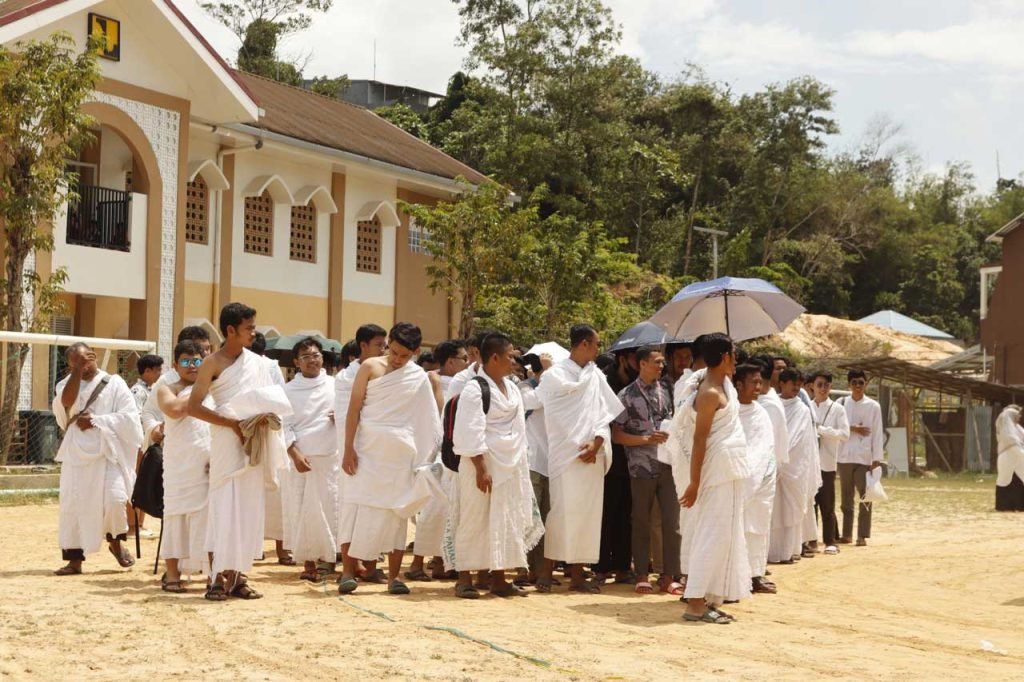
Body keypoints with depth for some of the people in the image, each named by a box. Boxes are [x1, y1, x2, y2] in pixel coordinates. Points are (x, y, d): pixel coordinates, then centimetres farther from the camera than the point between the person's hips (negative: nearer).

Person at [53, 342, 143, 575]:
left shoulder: (114, 383, 1)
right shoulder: (67, 384, 9)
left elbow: (129, 417, -8)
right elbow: (66, 403, -14)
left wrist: (95, 421, -12)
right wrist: (77, 371, -13)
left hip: (107, 453, -3)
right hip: (77, 453, 3)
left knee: (115, 498, -17)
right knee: (73, 504, 1)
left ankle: (116, 541, 11)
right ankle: (74, 559, 10)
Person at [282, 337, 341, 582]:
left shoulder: (335, 385, 9)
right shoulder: (289, 390, 6)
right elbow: (285, 426, 1)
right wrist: (295, 455, -11)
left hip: (331, 457, 1)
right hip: (301, 457, -1)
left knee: (332, 508, -4)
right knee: (302, 510, -1)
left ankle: (334, 557, 2)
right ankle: (308, 563, 5)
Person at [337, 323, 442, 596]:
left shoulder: (420, 378, 6)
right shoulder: (370, 367, 1)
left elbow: (430, 420, 12)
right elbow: (354, 408, -2)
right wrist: (348, 448, -9)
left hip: (400, 452, 1)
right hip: (367, 448, -1)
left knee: (397, 511, 2)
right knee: (356, 505, -5)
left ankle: (393, 576, 5)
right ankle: (348, 572, -2)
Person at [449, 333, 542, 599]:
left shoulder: (512, 388, 11)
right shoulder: (474, 390, -12)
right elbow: (471, 433, -16)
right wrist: (481, 469, -19)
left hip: (510, 466, 8)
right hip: (483, 464, -8)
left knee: (506, 522, 8)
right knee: (474, 520, -2)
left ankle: (498, 578, 15)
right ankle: (464, 578, 6)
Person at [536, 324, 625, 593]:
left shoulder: (596, 376, 14)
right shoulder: (555, 374, -1)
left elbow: (605, 413, 7)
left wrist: (597, 443, -7)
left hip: (593, 456, 5)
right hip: (566, 454, -5)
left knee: (587, 513, 4)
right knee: (563, 511, -8)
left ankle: (577, 575, 9)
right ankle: (547, 571, 0)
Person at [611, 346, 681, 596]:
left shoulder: (665, 392, 10)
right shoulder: (627, 395, -2)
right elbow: (617, 435, -4)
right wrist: (647, 439, -14)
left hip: (667, 465, 3)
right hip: (642, 468, -3)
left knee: (671, 521, 0)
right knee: (642, 523, 6)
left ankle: (669, 576, 7)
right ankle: (642, 576, 15)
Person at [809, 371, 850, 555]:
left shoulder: (837, 409, 2)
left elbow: (844, 434, -7)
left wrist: (821, 429, -13)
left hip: (827, 463, -2)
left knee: (827, 505, 1)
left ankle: (830, 541, 9)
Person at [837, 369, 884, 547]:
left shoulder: (873, 406, 2)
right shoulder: (842, 403, 7)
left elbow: (877, 434, 0)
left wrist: (877, 459, -6)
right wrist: (854, 429, -12)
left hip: (864, 458, -2)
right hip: (844, 457, 2)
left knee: (865, 498, -4)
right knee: (846, 497, 8)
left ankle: (862, 535, -1)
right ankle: (847, 534, 16)